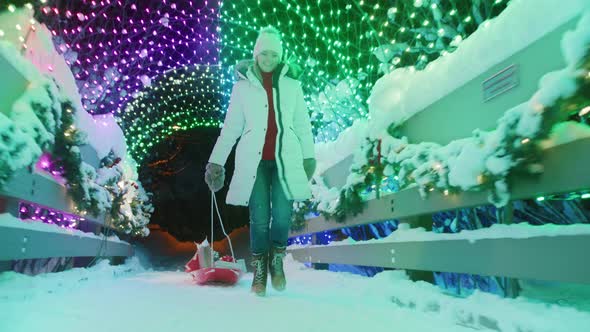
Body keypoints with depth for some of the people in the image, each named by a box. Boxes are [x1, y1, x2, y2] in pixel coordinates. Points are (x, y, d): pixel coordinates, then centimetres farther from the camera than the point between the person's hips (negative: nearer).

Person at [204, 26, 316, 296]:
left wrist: (309, 155, 7)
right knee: (259, 218, -2)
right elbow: (231, 127, 7)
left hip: (285, 159, 1)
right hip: (254, 160, 0)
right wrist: (216, 161, 4)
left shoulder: (291, 83, 9)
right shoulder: (243, 85, 8)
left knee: (282, 214, -10)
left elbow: (302, 123, 10)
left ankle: (277, 261, 18)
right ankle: (259, 271, 19)